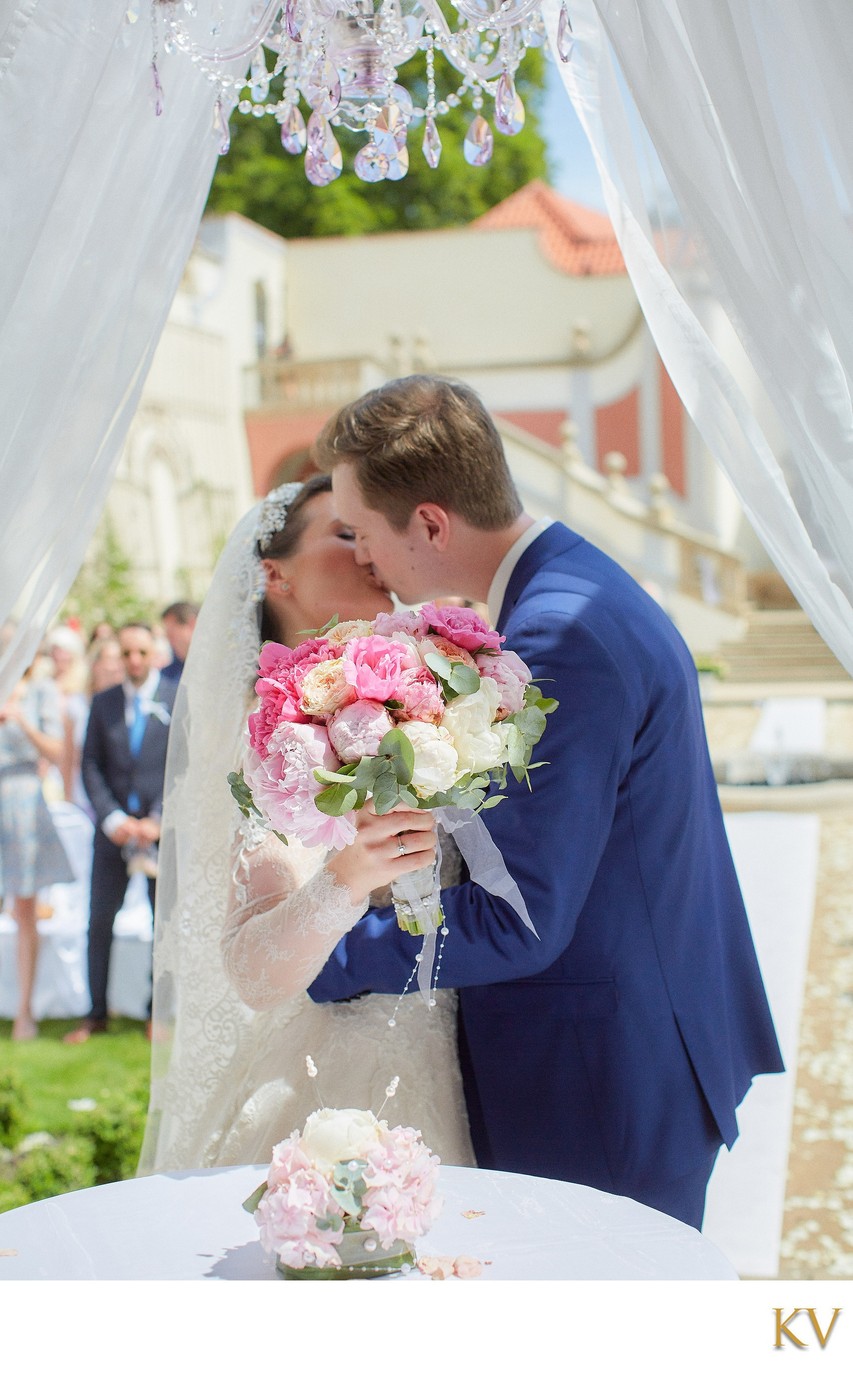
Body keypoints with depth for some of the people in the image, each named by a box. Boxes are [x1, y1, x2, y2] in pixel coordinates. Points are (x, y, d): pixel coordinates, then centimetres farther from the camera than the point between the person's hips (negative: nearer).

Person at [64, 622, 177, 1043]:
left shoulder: (178, 700, 0)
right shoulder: (103, 703, 8)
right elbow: (90, 767, 6)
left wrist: (158, 820, -13)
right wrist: (112, 819, -8)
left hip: (165, 826, -2)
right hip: (114, 827, 2)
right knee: (100, 920, 4)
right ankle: (96, 1014, 15)